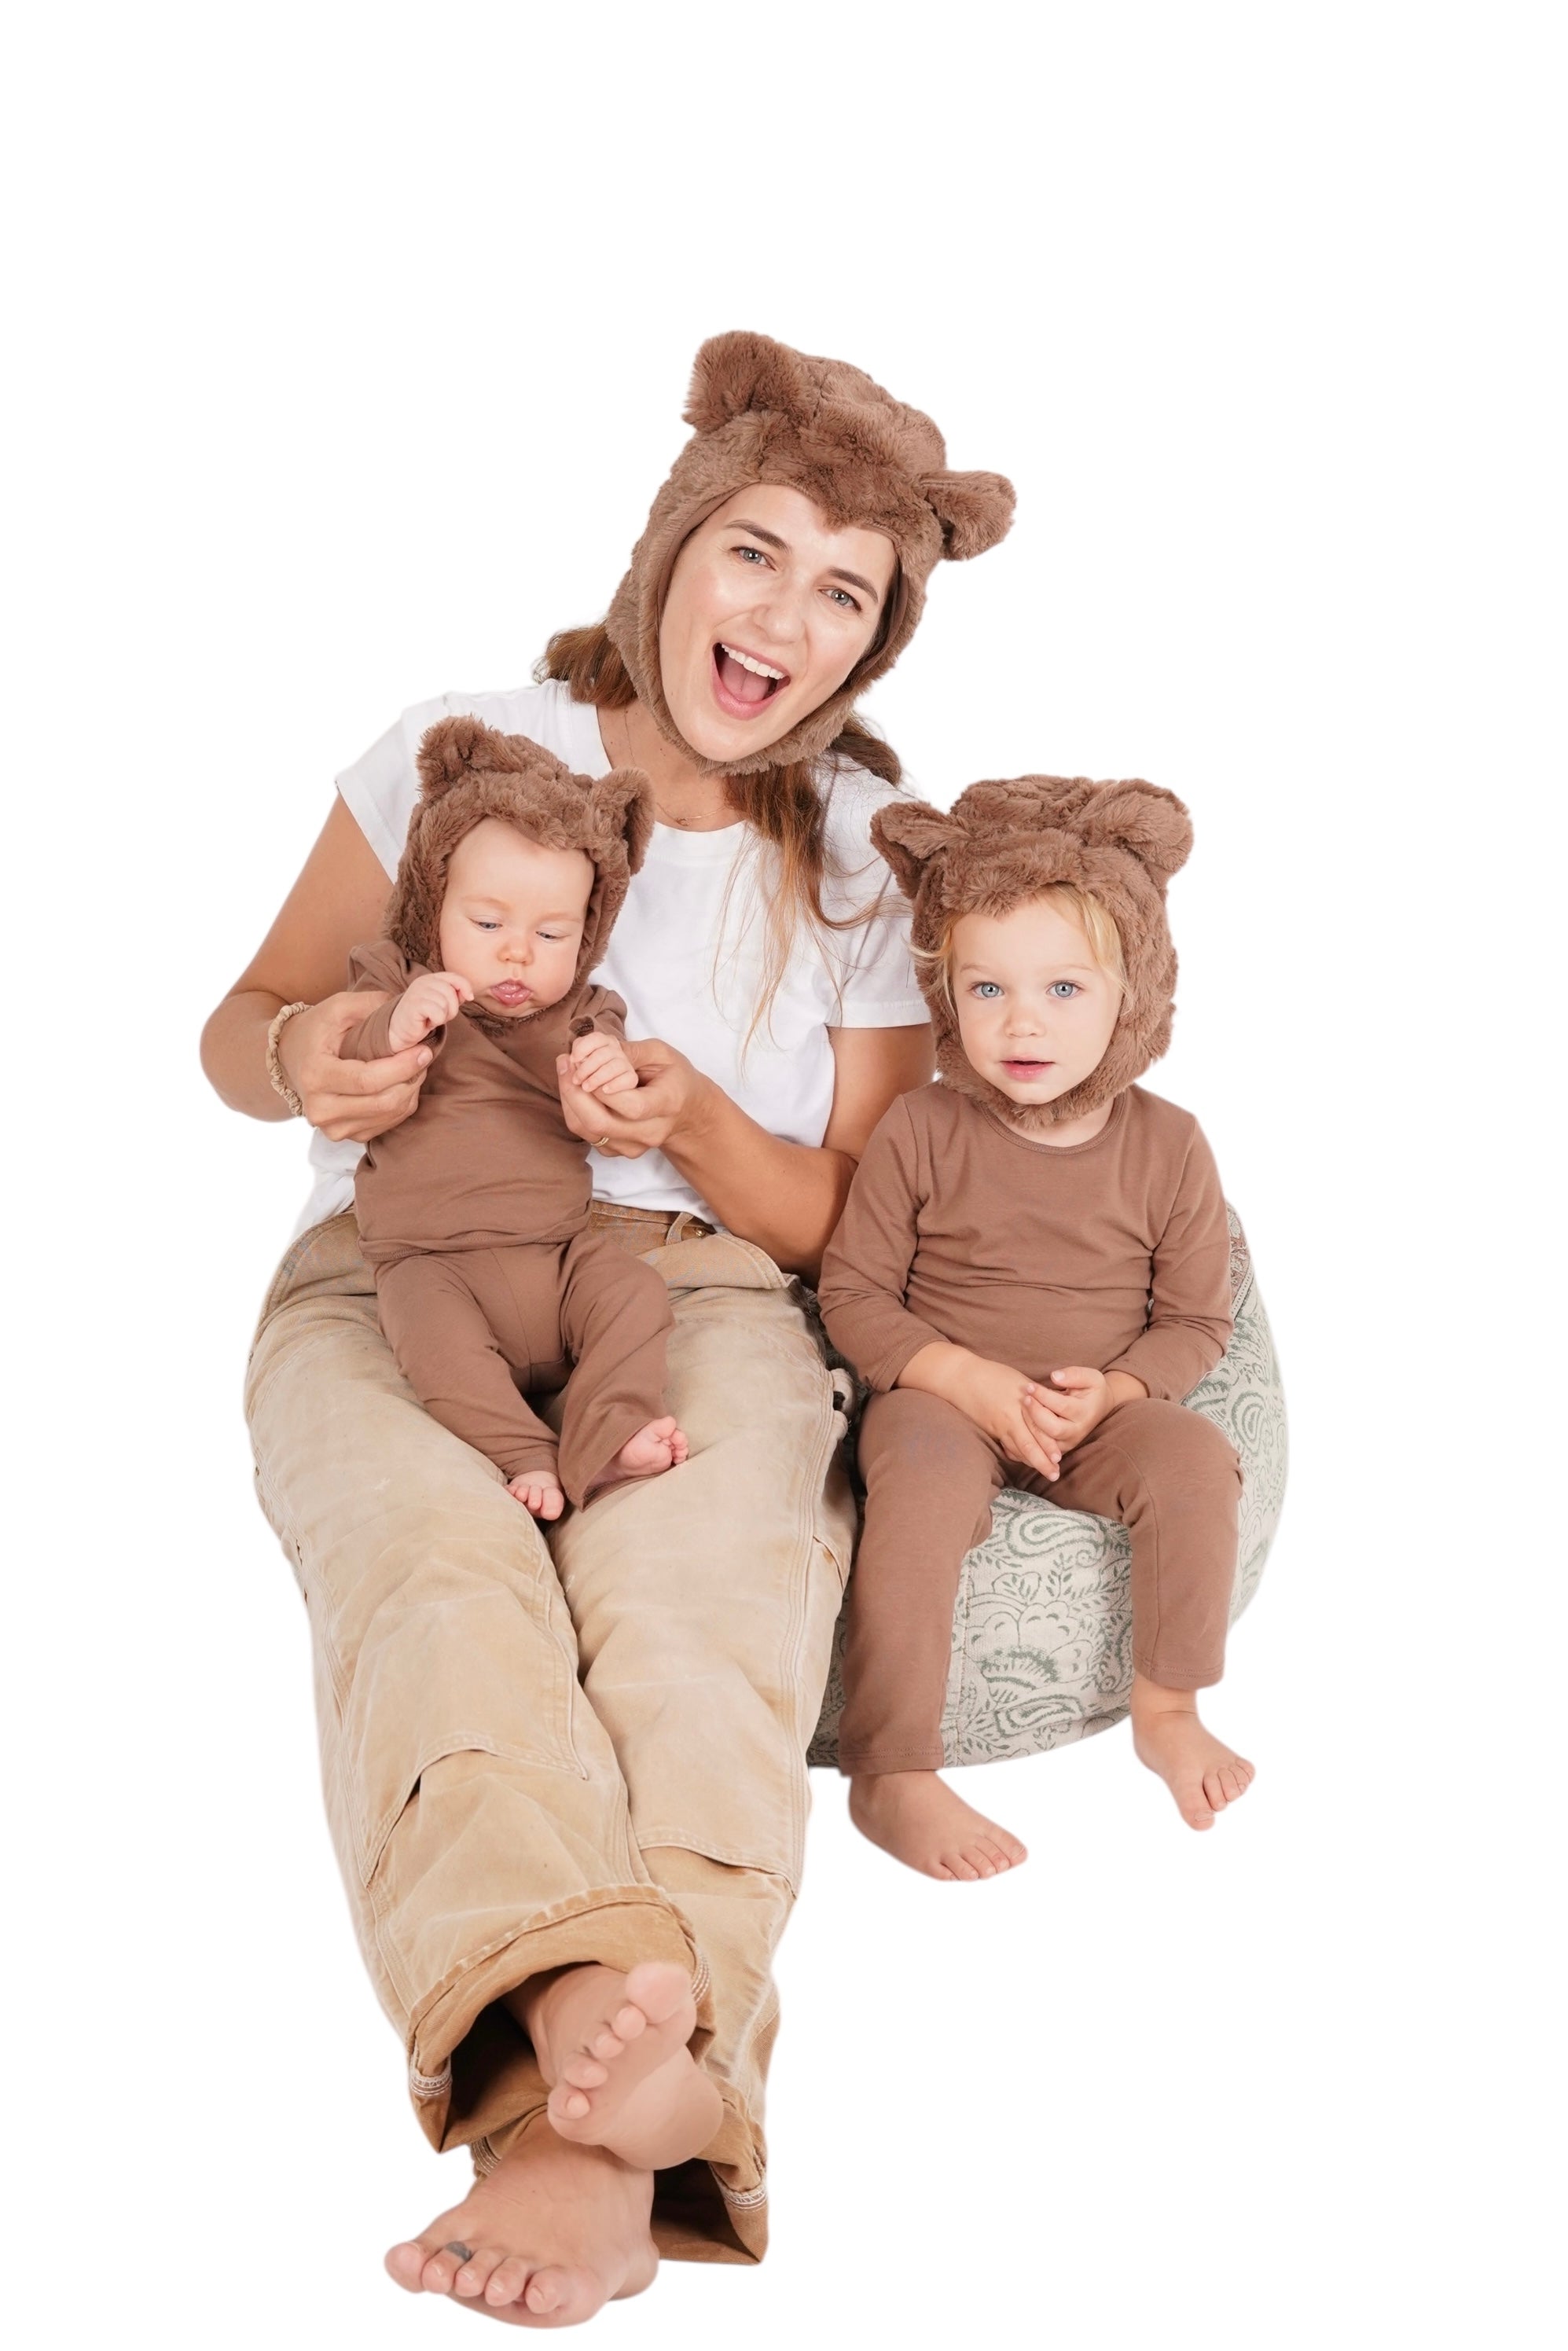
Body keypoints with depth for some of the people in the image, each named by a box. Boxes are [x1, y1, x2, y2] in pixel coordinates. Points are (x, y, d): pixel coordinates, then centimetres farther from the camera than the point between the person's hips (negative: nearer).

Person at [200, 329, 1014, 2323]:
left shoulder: (874, 860, 10)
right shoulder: (463, 754, 6)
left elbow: (846, 1219, 11)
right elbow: (240, 1030, 14)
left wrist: (701, 1133, -13)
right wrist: (306, 1058, -13)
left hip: (701, 1289, 1)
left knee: (697, 1580, -36)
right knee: (437, 1563, -37)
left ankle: (578, 2122, -57)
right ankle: (594, 2020, -63)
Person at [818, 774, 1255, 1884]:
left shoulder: (1167, 1146, -1)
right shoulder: (923, 1133, -5)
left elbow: (1196, 1321, 4)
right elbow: (854, 1293, -2)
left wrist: (1111, 1393, -16)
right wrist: (973, 1380, -17)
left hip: (1102, 1415, 2)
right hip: (942, 1402, -2)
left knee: (1196, 1459, -27)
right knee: (922, 1479, -35)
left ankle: (1169, 1710, -6)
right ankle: (894, 1774, -30)